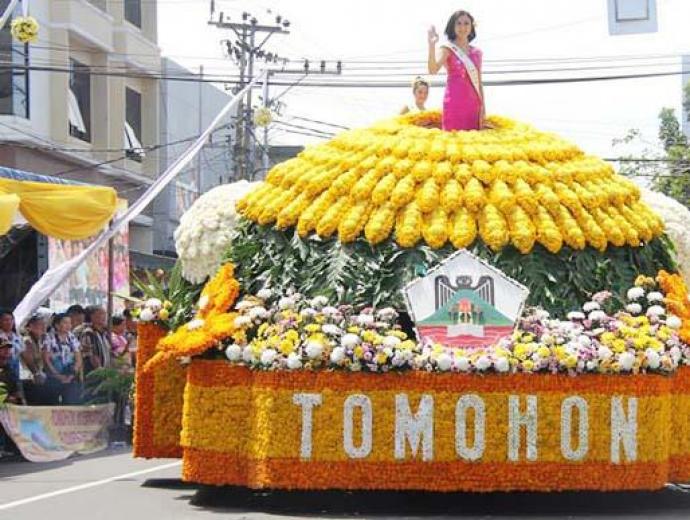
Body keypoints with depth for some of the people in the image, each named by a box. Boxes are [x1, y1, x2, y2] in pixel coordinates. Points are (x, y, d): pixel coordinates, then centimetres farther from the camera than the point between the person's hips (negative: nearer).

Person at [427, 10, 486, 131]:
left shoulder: (476, 52, 15)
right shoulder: (448, 48, 1)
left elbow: (479, 82, 16)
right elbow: (433, 70, -17)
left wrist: (483, 106, 9)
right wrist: (432, 45, -27)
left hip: (473, 102, 5)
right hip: (454, 101, -5)